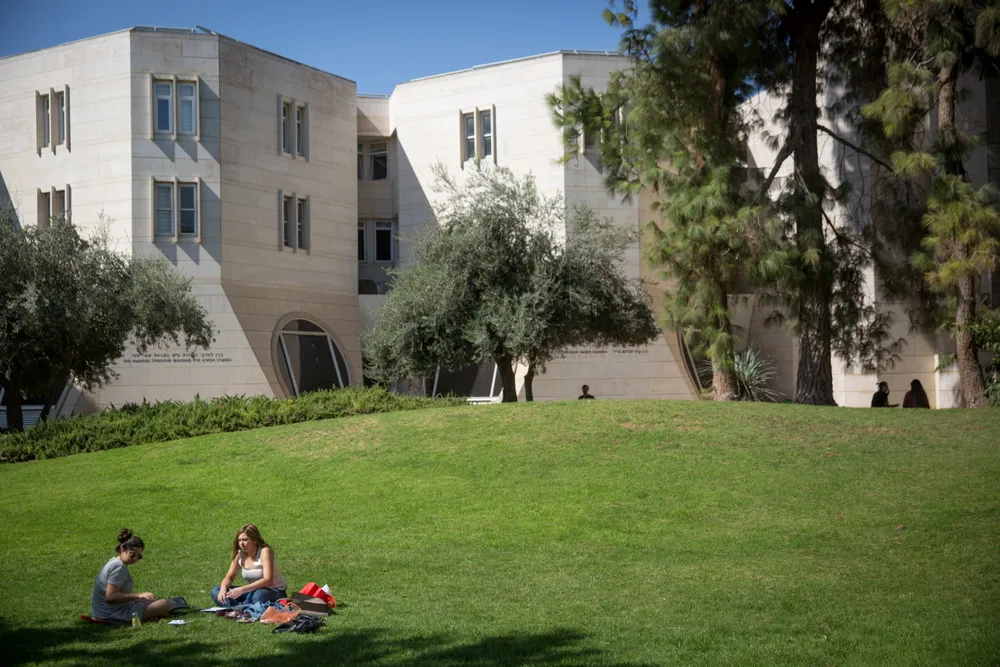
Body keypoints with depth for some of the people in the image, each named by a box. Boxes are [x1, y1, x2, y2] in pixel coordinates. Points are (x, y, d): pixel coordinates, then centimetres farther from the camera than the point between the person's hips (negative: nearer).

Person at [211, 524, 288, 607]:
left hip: (274, 591, -7)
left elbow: (268, 580, -28)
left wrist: (242, 590, -35)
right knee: (215, 592, -10)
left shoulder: (265, 551, -19)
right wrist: (223, 588, -21)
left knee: (259, 595, -43)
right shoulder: (239, 554, -1)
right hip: (252, 591, 7)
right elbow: (229, 577, 4)